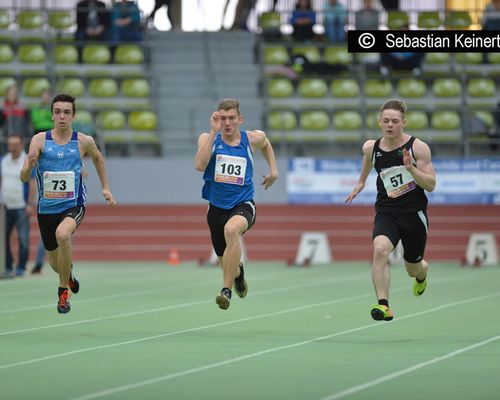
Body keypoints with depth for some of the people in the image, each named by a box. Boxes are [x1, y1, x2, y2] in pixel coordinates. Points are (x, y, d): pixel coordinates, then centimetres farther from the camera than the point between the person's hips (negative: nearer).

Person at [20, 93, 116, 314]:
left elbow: (98, 158, 19)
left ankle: (63, 291, -17)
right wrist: (29, 165, -32)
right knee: (55, 263, 15)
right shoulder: (40, 140, -7)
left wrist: (105, 187, 15)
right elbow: (24, 177, -11)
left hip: (73, 206, -2)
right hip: (46, 208, 2)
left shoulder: (84, 142, -5)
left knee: (62, 234, -35)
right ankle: (68, 275, 55)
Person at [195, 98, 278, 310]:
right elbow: (200, 165, -25)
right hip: (217, 207, 2)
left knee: (231, 229, -38)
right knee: (225, 264, 13)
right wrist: (214, 132, -25)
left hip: (243, 205, -2)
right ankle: (238, 272, 54)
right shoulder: (208, 139, -4)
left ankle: (227, 290, -34)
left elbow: (265, 144, 25)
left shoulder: (253, 139, -1)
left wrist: (273, 170, 15)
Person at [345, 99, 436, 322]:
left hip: (414, 214, -1)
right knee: (380, 250, -31)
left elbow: (431, 185, -12)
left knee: (413, 269, 16)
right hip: (386, 213, 1)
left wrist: (411, 169, -26)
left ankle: (422, 273, 57)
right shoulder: (371, 148, 0)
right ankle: (383, 305, -36)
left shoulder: (418, 147, -10)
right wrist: (361, 182, 34)